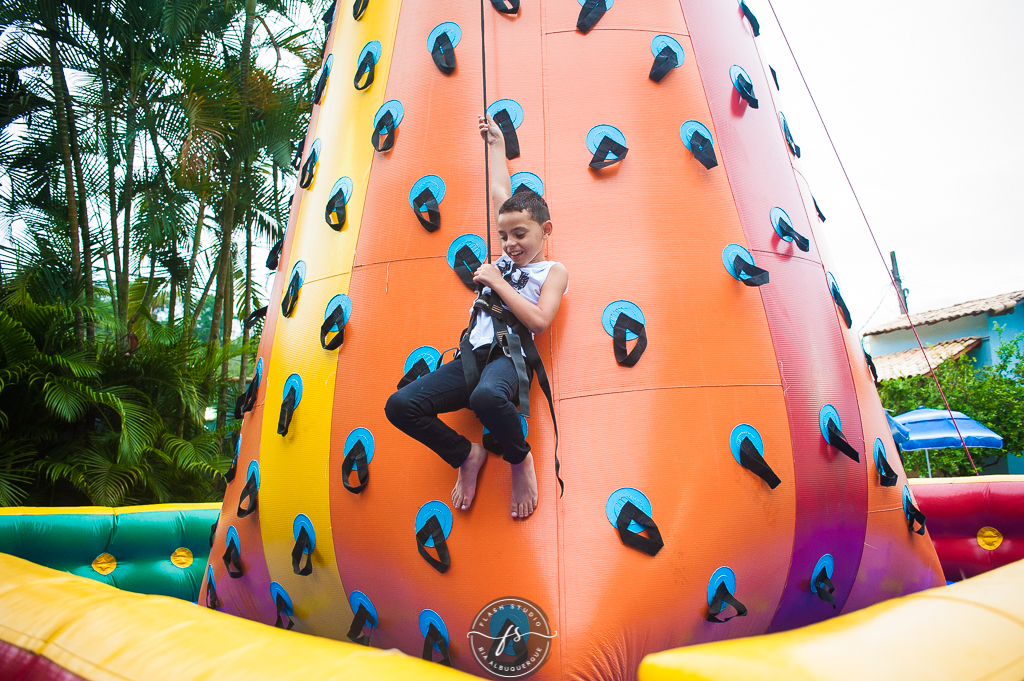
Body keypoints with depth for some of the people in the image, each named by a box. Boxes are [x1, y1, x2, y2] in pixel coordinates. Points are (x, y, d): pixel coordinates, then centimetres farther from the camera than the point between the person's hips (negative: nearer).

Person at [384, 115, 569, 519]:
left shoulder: (553, 271, 8)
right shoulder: (504, 260, 23)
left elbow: (539, 320, -10)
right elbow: (500, 193, 33)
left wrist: (497, 283, -4)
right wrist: (496, 144, 43)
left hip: (508, 358, -6)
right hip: (471, 359, 6)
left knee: (486, 396, -42)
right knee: (400, 405, -15)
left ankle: (521, 460, -8)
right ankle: (466, 456, 7)